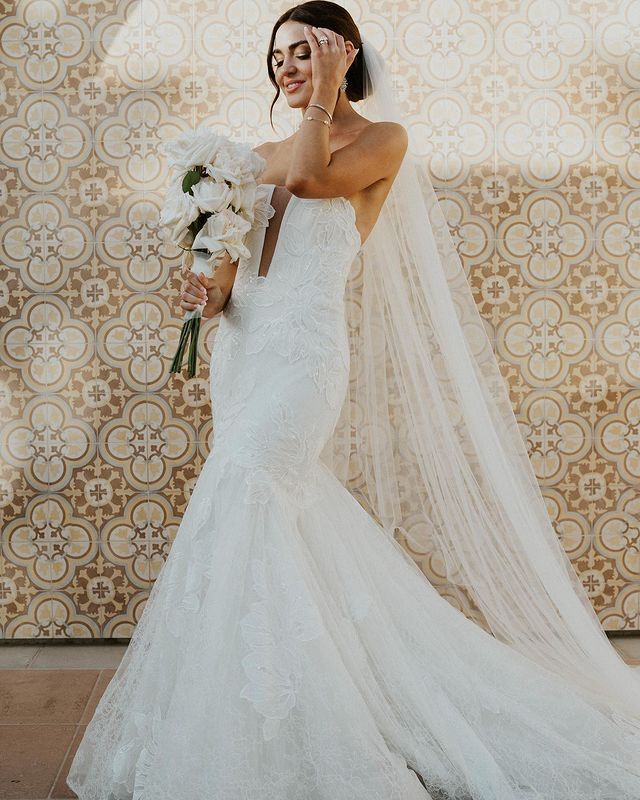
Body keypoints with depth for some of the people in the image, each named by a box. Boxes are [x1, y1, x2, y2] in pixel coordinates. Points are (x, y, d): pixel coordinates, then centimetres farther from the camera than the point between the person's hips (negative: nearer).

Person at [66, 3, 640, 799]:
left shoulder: (381, 139, 3)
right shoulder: (264, 155, 20)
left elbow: (313, 177, -16)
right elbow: (235, 261, 18)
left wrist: (327, 89, -4)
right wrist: (213, 293, -3)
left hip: (303, 349, -7)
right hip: (243, 346, 7)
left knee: (240, 510, -15)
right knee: (289, 519, 8)